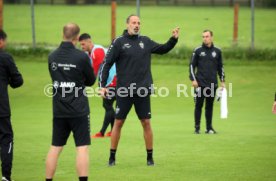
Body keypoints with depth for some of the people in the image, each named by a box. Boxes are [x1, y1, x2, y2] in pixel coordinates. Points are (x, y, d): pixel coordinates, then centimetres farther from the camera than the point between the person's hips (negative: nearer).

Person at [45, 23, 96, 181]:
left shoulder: (52, 57, 2)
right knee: (82, 148, -2)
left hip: (59, 110, 5)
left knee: (55, 148, 11)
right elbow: (91, 81, 0)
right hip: (79, 111, -5)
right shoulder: (81, 57, -13)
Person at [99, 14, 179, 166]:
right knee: (118, 123, 2)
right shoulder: (119, 42, -4)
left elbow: (163, 49, 22)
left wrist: (174, 39, 5)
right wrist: (102, 86, -12)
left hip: (143, 91, 3)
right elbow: (107, 64, -5)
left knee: (146, 123, 4)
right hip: (124, 91, -3)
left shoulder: (145, 41, 8)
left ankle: (150, 157, 13)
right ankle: (112, 157, 12)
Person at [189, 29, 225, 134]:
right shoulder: (198, 51, 1)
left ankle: (209, 127, 12)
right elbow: (192, 65, 3)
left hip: (212, 84, 2)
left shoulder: (217, 51, 8)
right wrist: (193, 79, -6)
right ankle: (197, 128, 6)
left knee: (209, 106, 7)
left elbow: (220, 67, 14)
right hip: (200, 84, -2)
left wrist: (222, 80, 9)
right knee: (199, 106, 0)